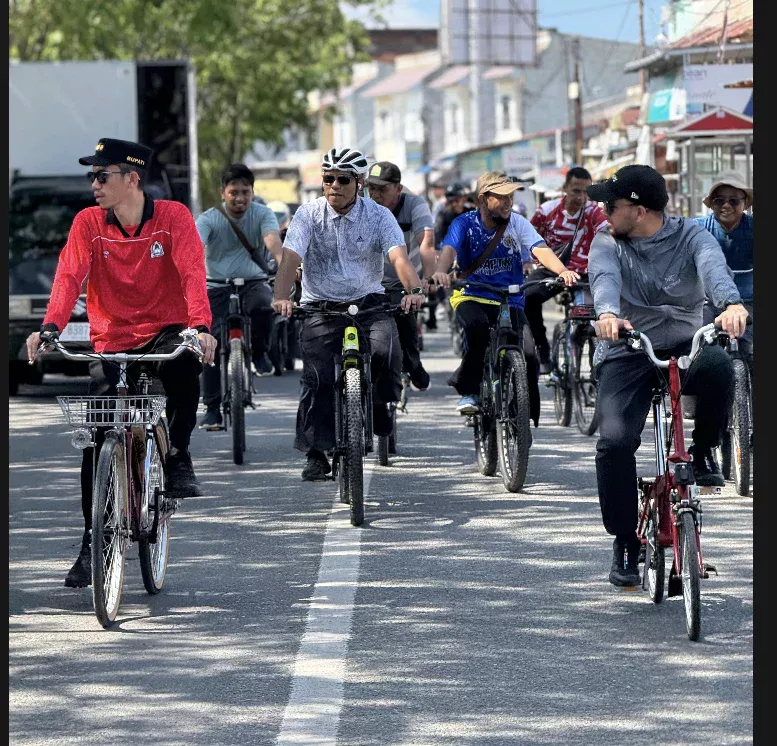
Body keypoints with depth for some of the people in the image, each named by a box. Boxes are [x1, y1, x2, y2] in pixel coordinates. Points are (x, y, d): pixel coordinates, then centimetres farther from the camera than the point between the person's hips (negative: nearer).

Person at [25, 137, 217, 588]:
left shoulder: (173, 217, -7)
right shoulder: (89, 223, -2)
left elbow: (192, 273, -19)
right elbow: (70, 275, -13)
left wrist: (201, 327, -36)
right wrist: (51, 327, -31)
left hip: (165, 332, -2)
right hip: (112, 340, 2)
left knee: (183, 365, -37)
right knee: (97, 441, -3)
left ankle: (178, 457, -16)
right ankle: (92, 542, 9)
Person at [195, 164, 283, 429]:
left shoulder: (262, 214, -5)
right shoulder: (209, 219, -7)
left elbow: (272, 239, -24)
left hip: (253, 281, 0)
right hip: (218, 286, 0)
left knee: (263, 306, -35)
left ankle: (259, 352, -5)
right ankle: (212, 409, -1)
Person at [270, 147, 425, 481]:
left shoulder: (379, 216, -5)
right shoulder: (309, 214, -5)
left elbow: (399, 257, -19)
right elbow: (290, 258, -17)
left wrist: (414, 290, -40)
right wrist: (281, 297, -36)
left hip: (368, 302, 0)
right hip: (321, 306, 0)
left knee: (385, 350, -27)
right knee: (317, 379, -12)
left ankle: (379, 402, 4)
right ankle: (316, 455, -2)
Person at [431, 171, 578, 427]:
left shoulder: (517, 223, 0)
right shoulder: (465, 223, -4)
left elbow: (540, 250, -15)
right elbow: (449, 249, -21)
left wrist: (562, 270, -36)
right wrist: (440, 272, -45)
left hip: (510, 302, 2)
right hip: (472, 297, -2)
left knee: (527, 356, -18)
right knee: (477, 326, -37)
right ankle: (468, 391, -18)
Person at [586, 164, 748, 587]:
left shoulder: (689, 235, -1)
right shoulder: (607, 243, 3)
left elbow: (713, 266, -23)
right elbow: (605, 278, -20)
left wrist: (731, 303, -47)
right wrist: (608, 313, -45)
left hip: (683, 346, -1)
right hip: (626, 354, 1)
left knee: (717, 365, -36)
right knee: (615, 439, -22)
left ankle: (703, 452, -7)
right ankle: (625, 543, -5)